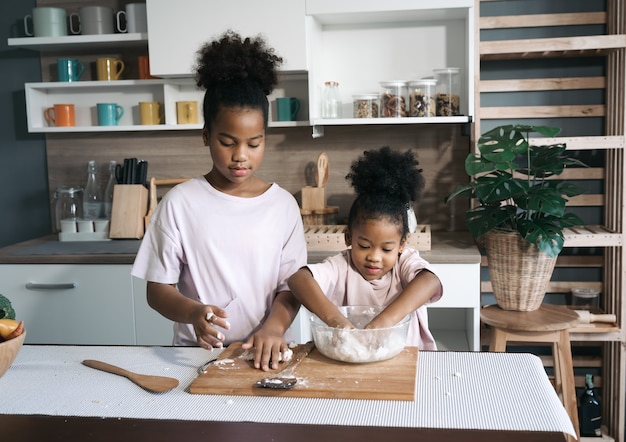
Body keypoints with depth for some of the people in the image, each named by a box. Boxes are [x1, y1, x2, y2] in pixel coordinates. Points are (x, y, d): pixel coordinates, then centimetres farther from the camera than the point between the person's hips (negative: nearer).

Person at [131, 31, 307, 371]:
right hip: (197, 354, 0)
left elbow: (291, 286, 4)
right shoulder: (180, 202, -1)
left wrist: (273, 327, -16)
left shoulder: (283, 205, 2)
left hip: (262, 355, 1)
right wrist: (194, 313, -19)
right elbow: (158, 290, 1)